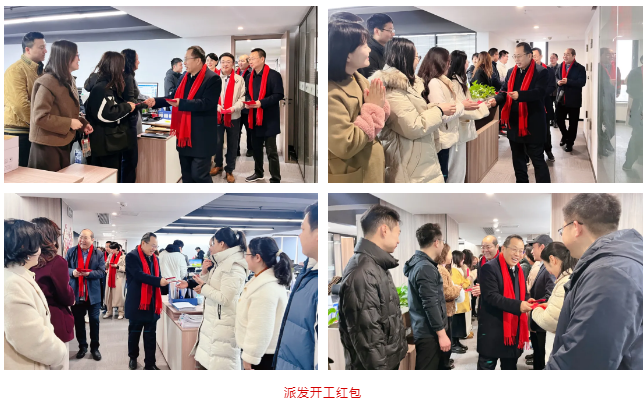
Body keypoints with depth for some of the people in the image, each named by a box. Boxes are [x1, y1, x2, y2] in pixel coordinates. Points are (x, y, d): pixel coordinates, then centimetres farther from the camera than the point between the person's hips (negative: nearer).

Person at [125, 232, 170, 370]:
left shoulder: (155, 259, 12)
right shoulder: (132, 256, -10)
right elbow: (139, 275, -22)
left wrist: (164, 282, -8)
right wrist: (158, 281, -28)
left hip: (152, 303, 5)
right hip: (137, 302, -5)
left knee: (150, 334, 4)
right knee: (134, 332, 13)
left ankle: (150, 363, 7)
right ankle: (133, 357, 31)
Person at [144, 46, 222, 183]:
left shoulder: (212, 79, -14)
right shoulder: (184, 78, 11)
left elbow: (206, 103, -23)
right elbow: (174, 97, 16)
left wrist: (181, 103, -29)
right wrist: (156, 101, 2)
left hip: (201, 137, -8)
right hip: (185, 134, 8)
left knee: (199, 175, -6)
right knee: (186, 175, 15)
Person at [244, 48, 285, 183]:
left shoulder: (274, 75, -12)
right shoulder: (250, 76, 11)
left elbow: (279, 95, -16)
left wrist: (261, 102, -23)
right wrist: (248, 102, -2)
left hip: (269, 119, -7)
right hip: (254, 118, 7)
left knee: (271, 151, -3)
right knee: (256, 148, 18)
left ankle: (275, 180, 4)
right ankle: (259, 173, 34)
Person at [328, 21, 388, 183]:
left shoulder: (358, 79, 4)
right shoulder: (330, 94, -24)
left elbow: (382, 122, 12)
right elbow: (345, 146, -27)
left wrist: (380, 106, -11)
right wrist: (373, 109, -19)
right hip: (349, 176, -9)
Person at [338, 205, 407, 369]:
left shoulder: (377, 266, 10)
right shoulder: (362, 274, -24)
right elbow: (367, 336, -26)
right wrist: (380, 367, -22)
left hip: (389, 360, 10)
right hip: (379, 364, -10)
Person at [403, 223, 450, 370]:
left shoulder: (417, 263, 12)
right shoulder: (426, 268, -20)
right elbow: (431, 305, -23)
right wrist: (442, 334, -20)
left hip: (422, 330, 10)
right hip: (429, 333, -10)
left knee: (429, 368, 15)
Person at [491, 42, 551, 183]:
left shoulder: (541, 72, -9)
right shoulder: (511, 72, 10)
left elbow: (540, 92, -22)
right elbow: (504, 91, 9)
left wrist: (519, 95, -36)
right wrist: (496, 100, -13)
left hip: (532, 124, -7)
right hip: (514, 123, 7)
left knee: (538, 160, -3)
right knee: (518, 159, 17)